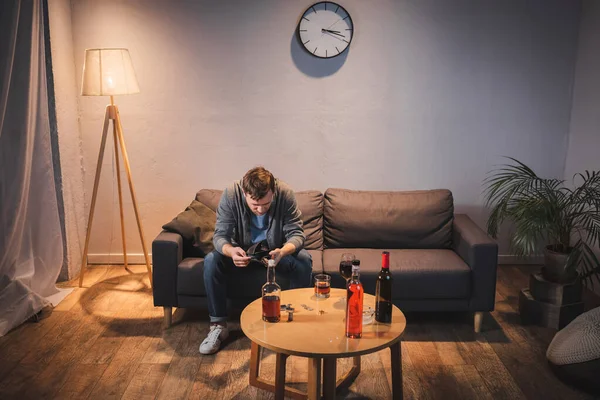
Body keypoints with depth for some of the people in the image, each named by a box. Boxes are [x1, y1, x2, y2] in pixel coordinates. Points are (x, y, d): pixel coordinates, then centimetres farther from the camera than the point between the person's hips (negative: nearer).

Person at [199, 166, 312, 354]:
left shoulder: (285, 194, -25)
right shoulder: (231, 194, -26)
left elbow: (297, 233, -22)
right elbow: (220, 235, -24)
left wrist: (283, 251, -46)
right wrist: (231, 251, -48)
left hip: (275, 251, 0)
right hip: (241, 251, 0)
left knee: (303, 260, -28)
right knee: (211, 260, -27)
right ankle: (218, 325, -14)